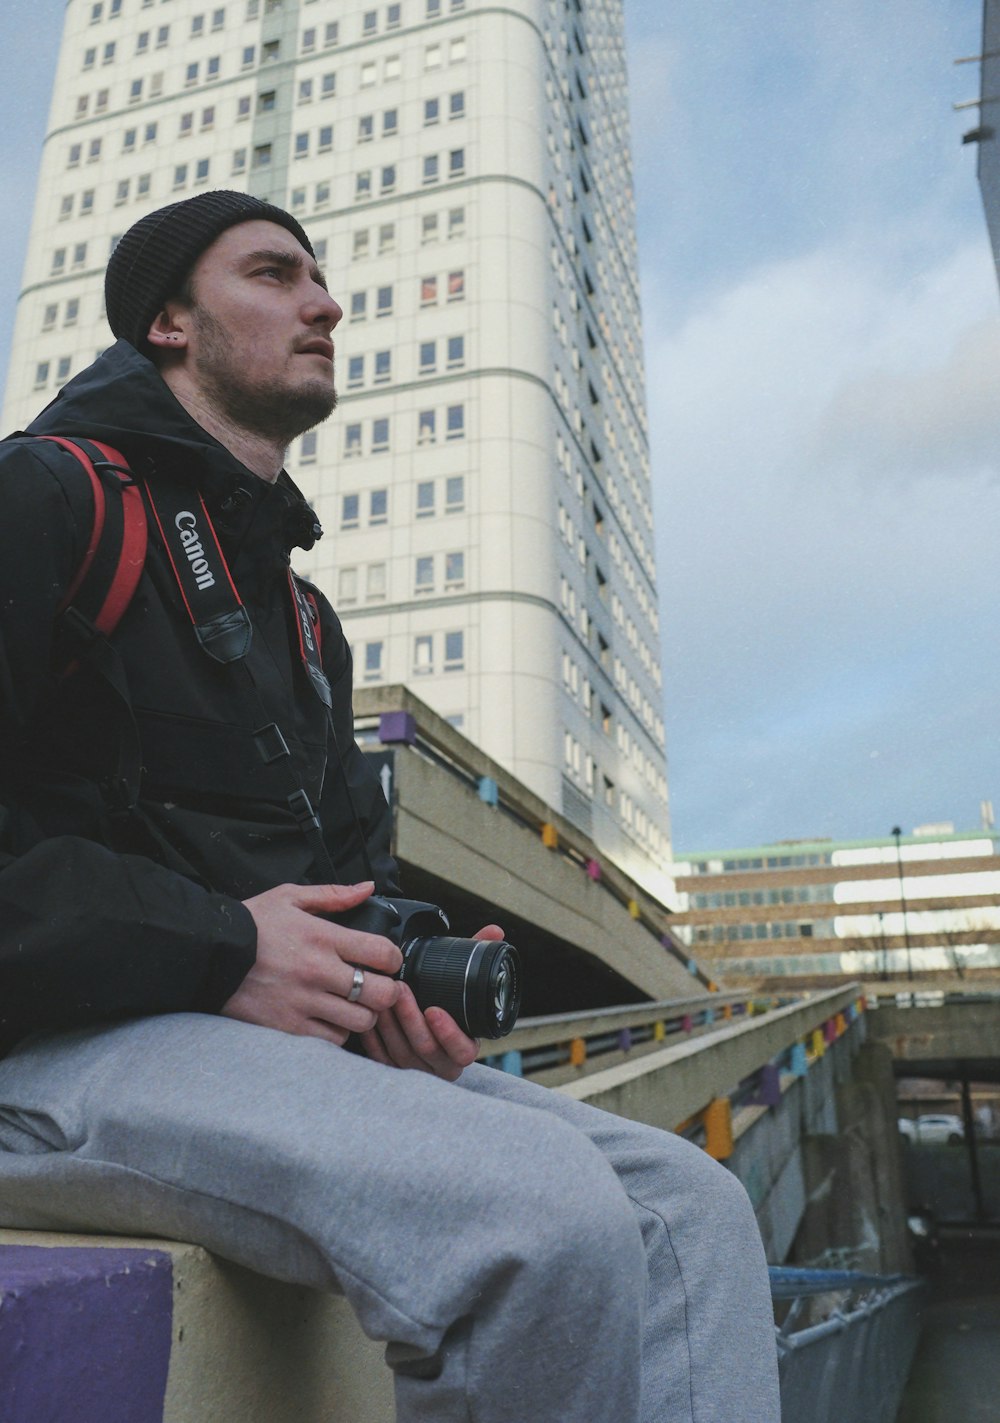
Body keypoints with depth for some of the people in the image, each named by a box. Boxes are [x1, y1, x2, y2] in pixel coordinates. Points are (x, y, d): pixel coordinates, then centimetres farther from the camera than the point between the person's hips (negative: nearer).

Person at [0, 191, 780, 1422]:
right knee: (549, 1215, -30)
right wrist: (218, 946, -19)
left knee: (688, 1202, -7)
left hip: (290, 1034, 8)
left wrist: (405, 983, 1)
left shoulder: (303, 612, 25)